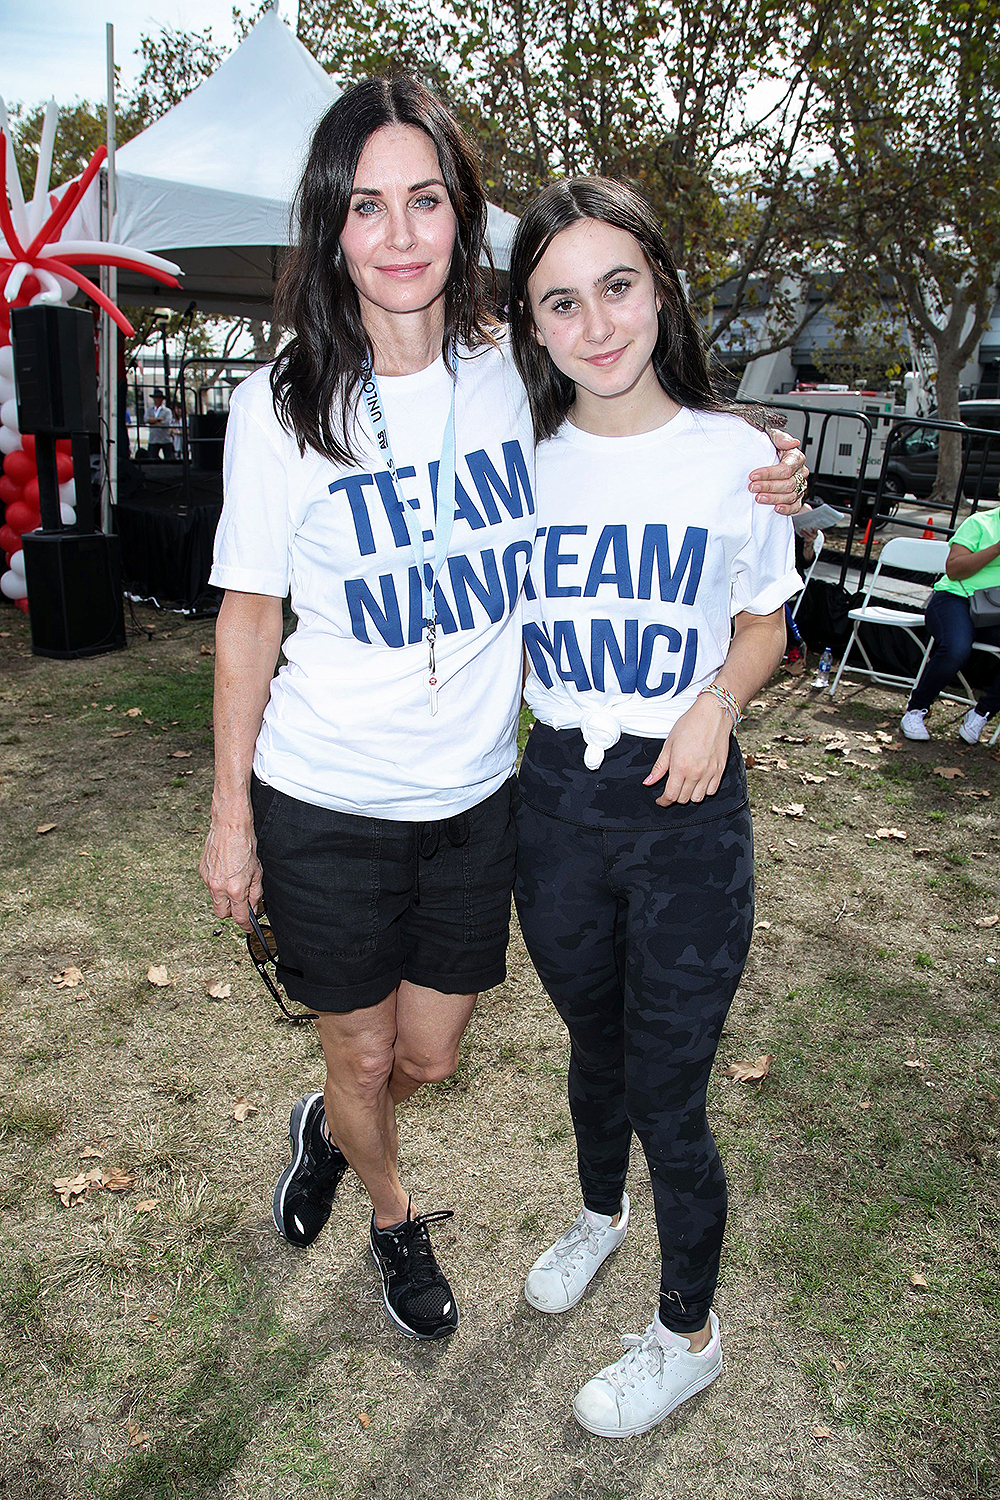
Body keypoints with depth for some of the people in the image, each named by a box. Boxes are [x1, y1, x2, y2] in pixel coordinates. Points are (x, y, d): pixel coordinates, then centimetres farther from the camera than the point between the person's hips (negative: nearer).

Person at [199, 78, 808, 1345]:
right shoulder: (280, 406, -11)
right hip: (325, 807, -2)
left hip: (473, 796, 3)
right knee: (363, 1055, 15)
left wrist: (737, 495, -4)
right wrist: (229, 814, -1)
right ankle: (394, 1220, 50)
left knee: (427, 1057, 18)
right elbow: (247, 616, -4)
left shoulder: (514, 373, -4)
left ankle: (325, 1130, 55)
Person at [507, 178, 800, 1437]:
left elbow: (764, 623, 4)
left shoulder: (734, 456, -6)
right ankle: (599, 1212, 54)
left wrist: (719, 698, -13)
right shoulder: (522, 460, 0)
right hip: (556, 794, 3)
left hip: (688, 805, -3)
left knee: (667, 1090, 6)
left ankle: (687, 1334, 34)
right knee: (594, 1040, 23)